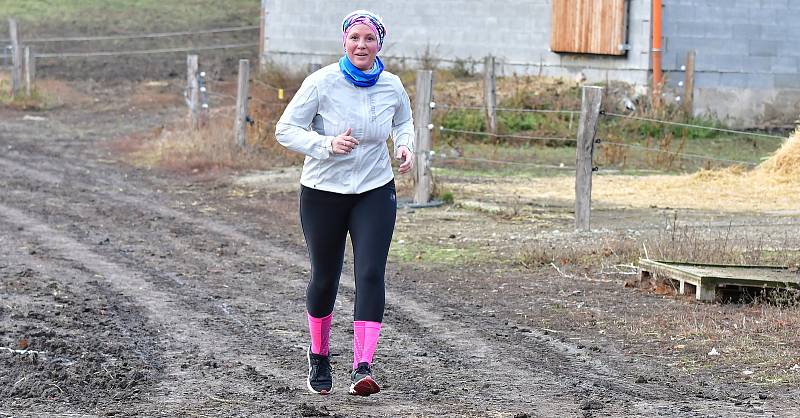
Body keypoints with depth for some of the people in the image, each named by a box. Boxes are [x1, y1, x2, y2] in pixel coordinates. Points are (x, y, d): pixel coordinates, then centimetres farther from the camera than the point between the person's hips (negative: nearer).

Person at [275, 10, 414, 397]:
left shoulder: (392, 86, -2)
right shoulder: (321, 82, -13)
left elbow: (403, 121, 20)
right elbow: (286, 129, -10)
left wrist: (405, 145, -2)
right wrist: (327, 144, -25)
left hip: (375, 193, 2)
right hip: (323, 192, -2)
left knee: (370, 274, -14)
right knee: (324, 278, 9)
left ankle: (363, 368, -18)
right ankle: (318, 355, 35)